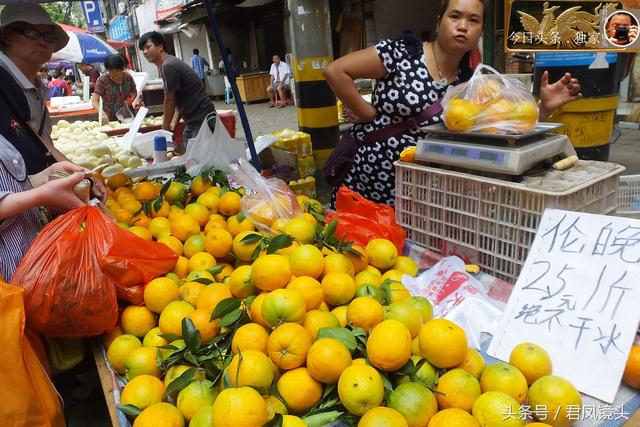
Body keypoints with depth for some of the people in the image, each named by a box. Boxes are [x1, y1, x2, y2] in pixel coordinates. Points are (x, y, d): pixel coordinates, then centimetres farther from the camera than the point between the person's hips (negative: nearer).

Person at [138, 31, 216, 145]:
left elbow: (169, 102, -11)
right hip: (191, 121, 10)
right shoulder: (164, 65, 13)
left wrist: (164, 130, -2)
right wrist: (174, 121, 8)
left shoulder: (168, 66, -15)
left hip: (202, 119, -10)